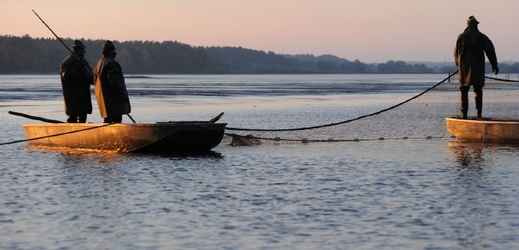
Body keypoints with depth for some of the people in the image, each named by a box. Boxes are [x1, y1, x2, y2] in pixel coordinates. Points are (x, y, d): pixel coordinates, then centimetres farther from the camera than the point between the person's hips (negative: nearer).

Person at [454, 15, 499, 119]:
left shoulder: (461, 37, 3)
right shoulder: (481, 37, 1)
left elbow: (456, 52, 10)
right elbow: (490, 51, -4)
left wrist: (458, 64, 26)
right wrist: (494, 64, 1)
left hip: (464, 67, 0)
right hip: (478, 68, 0)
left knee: (464, 91, 2)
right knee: (478, 91, 7)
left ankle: (464, 113, -5)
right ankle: (478, 113, 2)